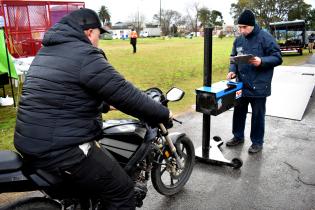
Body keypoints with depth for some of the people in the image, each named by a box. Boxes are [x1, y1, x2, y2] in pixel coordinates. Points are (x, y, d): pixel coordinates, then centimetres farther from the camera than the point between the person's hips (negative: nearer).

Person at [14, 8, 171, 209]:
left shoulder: (47, 52, 14)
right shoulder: (86, 56, -16)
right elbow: (126, 95, -17)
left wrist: (103, 103, 29)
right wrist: (163, 114, -4)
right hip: (61, 149, -10)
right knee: (122, 190, 0)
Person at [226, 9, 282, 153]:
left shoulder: (265, 37, -11)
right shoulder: (238, 40, 6)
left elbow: (277, 58, -9)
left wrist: (261, 61, -26)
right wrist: (232, 70, -2)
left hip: (259, 86, -5)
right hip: (241, 85, 5)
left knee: (257, 115, 7)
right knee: (239, 112, 15)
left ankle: (257, 142, 24)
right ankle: (238, 136, 34)